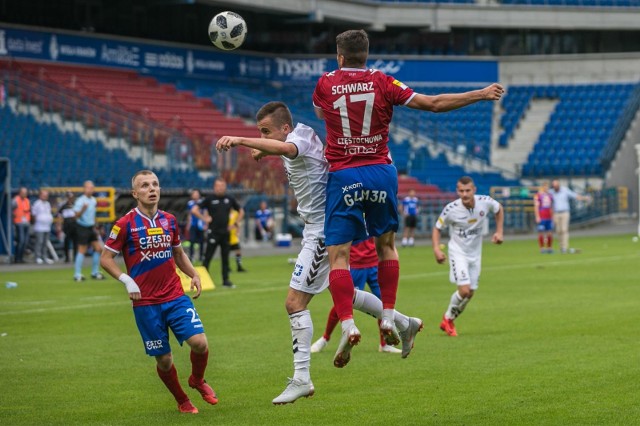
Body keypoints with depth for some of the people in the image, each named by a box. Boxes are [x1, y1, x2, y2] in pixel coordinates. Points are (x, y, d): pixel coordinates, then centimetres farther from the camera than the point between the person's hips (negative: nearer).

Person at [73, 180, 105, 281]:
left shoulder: (93, 200, 10)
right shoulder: (80, 201, -15)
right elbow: (77, 215, -24)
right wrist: (83, 209, -41)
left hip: (91, 227, 8)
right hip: (82, 228, -8)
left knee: (98, 248, 5)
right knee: (82, 250, -6)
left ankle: (95, 272, 16)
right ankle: (77, 274, 1)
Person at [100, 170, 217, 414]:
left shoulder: (169, 220, 8)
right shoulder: (126, 224, -6)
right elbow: (105, 258, -2)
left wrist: (194, 275, 8)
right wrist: (126, 280, -16)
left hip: (176, 297, 3)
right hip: (146, 303, -3)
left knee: (199, 342, -14)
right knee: (164, 359, 0)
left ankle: (197, 380, 18)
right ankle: (182, 401, 25)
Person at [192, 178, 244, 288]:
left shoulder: (229, 199, 9)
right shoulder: (210, 199, -3)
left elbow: (241, 211, 21)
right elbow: (194, 210, -7)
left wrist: (236, 224, 12)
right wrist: (204, 219, -9)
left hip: (225, 233, 4)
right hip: (213, 233, -4)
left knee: (225, 258, 7)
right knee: (208, 257, -4)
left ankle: (226, 280, 13)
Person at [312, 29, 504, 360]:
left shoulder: (326, 84, 2)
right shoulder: (382, 82, 0)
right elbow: (434, 103, 0)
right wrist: (481, 95, 8)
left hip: (342, 177, -2)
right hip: (381, 173, 2)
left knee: (337, 255, -4)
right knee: (386, 245, 19)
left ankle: (348, 325, -18)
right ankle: (388, 318, 17)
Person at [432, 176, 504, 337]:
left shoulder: (485, 202, -15)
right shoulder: (450, 209, -22)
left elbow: (499, 209, 8)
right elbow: (437, 228, -7)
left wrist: (499, 232, 0)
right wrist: (436, 248, -22)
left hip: (475, 253, 4)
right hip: (458, 252, -4)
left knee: (470, 293, 9)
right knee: (464, 290, -18)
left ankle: (449, 320, 30)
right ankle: (448, 317, 8)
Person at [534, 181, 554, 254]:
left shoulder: (549, 196, 15)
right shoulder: (538, 196, -5)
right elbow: (536, 206, -9)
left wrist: (552, 216, 18)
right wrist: (537, 217, -15)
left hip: (549, 217, 6)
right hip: (541, 218, -6)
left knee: (550, 233, 5)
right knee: (541, 233, -2)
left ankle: (550, 248, 12)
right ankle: (542, 248, 4)